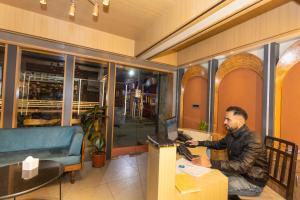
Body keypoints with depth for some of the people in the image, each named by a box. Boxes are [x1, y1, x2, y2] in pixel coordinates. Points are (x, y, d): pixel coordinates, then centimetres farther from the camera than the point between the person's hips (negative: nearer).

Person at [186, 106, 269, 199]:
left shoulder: (252, 140, -26)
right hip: (238, 172, 8)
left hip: (253, 182, -8)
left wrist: (211, 163, -47)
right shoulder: (231, 134, 0)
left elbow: (242, 166, -38)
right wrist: (199, 143, 8)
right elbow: (219, 144, 18)